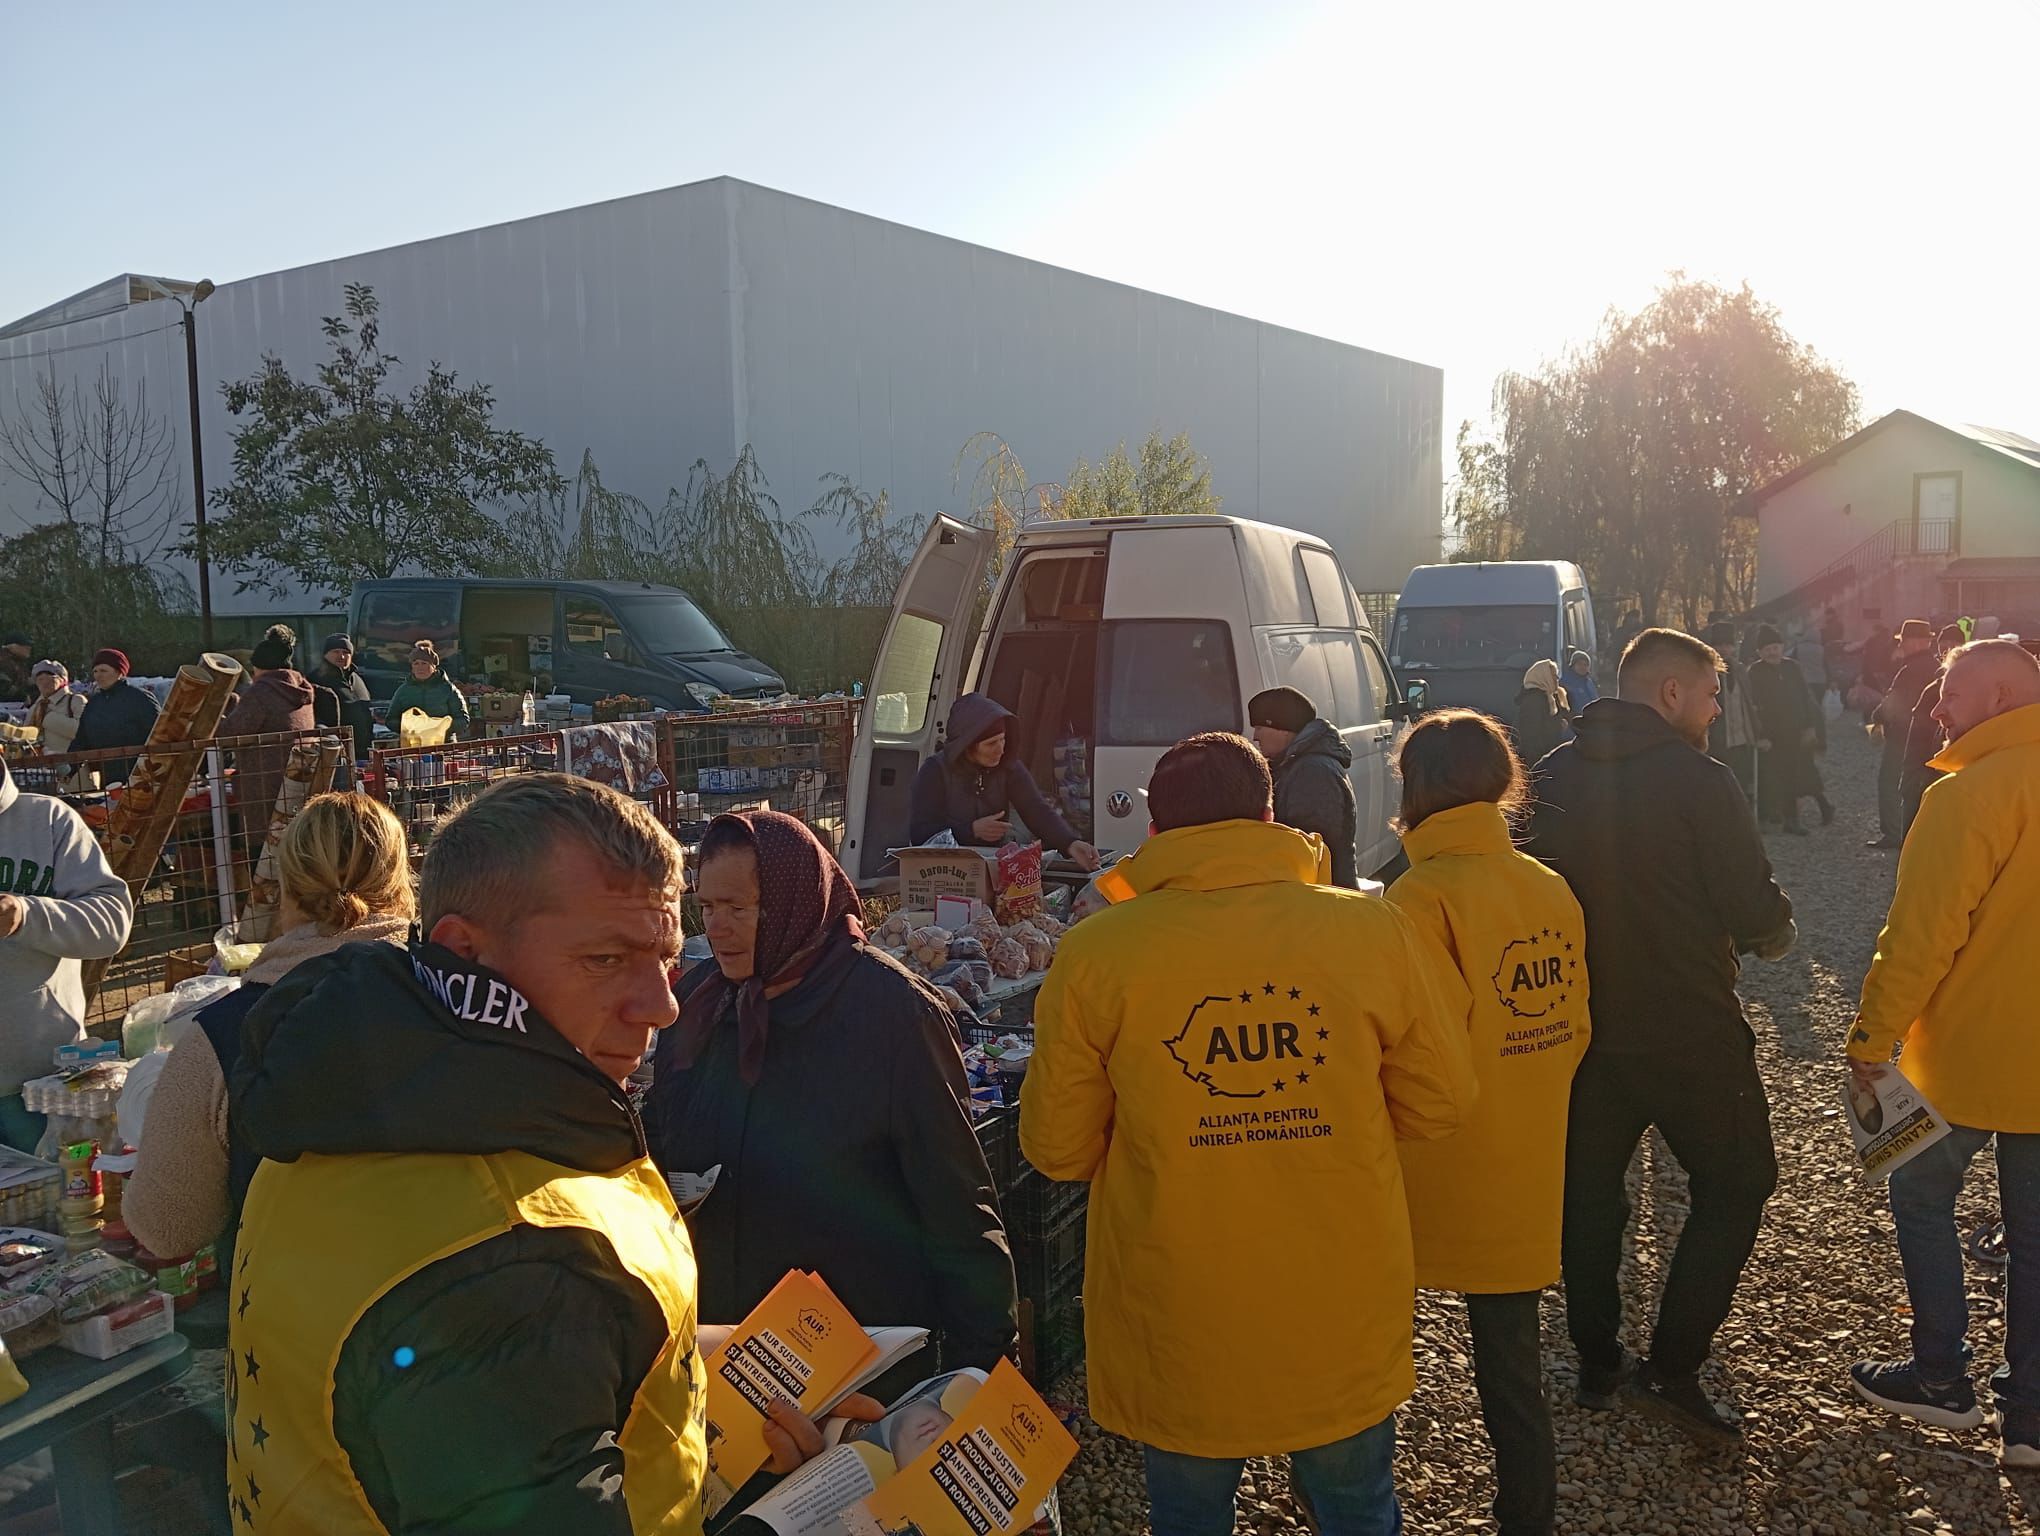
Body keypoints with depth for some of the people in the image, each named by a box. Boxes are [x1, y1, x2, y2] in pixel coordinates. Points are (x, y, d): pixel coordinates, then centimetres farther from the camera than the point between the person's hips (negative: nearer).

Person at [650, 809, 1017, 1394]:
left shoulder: (891, 1010, -17)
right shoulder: (696, 999, -2)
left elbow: (954, 1195, -14)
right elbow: (663, 1151, 13)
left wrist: (978, 1356, -13)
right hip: (716, 1332, 5)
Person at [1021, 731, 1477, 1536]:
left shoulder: (1095, 953, -13)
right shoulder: (1375, 931, -10)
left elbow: (1057, 1146, -5)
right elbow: (1440, 1103, -1)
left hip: (1178, 1331, -1)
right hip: (1345, 1321, 1)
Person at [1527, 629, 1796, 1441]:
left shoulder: (1552, 779, 1)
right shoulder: (1697, 779, -16)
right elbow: (1755, 911, -15)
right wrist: (1776, 933, 7)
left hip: (1582, 1030, 5)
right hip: (1690, 1032, -5)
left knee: (1587, 1193, 17)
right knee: (1734, 1188, 13)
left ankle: (1597, 1364, 26)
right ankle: (1673, 1367, 9)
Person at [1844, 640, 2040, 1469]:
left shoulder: (1971, 795, -19)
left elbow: (1921, 937, -21)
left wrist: (1872, 1036, -12)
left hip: (1968, 1050, -6)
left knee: (1923, 1196, 13)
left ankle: (1941, 1375, 20)